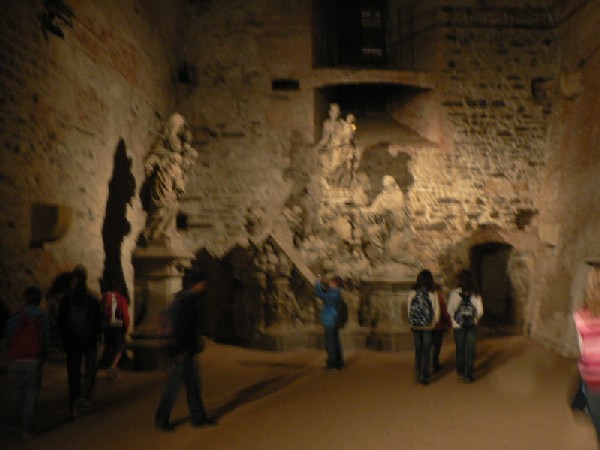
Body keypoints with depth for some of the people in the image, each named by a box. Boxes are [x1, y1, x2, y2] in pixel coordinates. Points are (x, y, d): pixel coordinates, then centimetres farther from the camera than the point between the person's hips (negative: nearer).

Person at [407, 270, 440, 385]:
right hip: (428, 326, -2)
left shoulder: (412, 293, -5)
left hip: (415, 326, 2)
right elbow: (437, 310, -2)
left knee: (418, 350, 16)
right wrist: (435, 323, 13)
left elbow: (409, 309, 1)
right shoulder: (433, 294, -9)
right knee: (426, 352, 6)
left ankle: (419, 374, 21)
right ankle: (424, 377, 5)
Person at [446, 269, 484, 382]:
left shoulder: (454, 293, -12)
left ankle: (461, 372, 27)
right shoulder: (475, 294, -9)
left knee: (460, 349, 15)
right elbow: (480, 311, -8)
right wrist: (476, 318, 13)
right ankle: (469, 374, 10)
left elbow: (449, 310, -12)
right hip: (472, 325, 0)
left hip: (458, 325, 0)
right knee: (470, 350, 9)